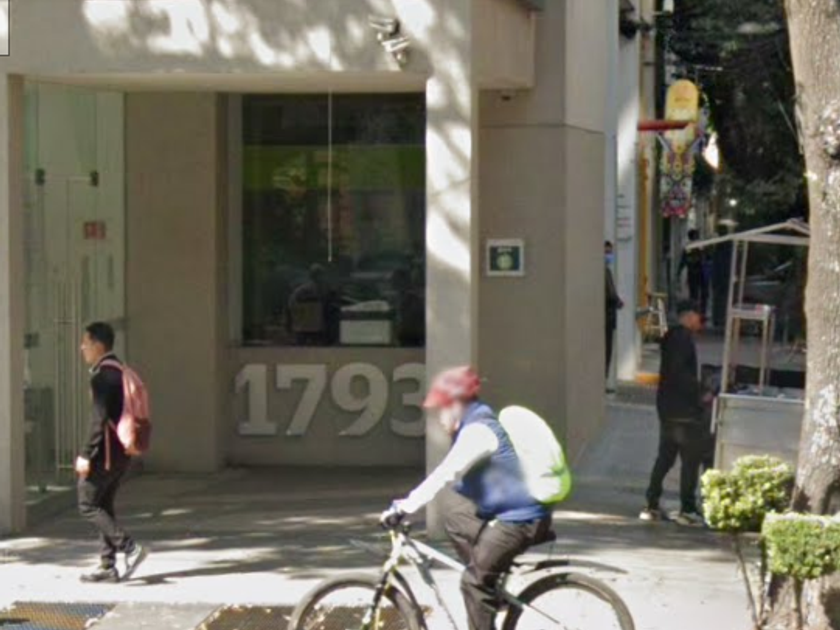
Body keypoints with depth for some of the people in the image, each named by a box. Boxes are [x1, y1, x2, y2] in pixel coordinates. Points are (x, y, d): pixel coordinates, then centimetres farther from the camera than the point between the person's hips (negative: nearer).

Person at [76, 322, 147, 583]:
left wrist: (86, 454, -20)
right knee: (104, 506, 13)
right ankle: (108, 566, 13)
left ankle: (128, 547, -10)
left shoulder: (102, 375, -16)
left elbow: (100, 418, -22)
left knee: (88, 504, -3)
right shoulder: (119, 371, 14)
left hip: (105, 451, -9)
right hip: (121, 452, 9)